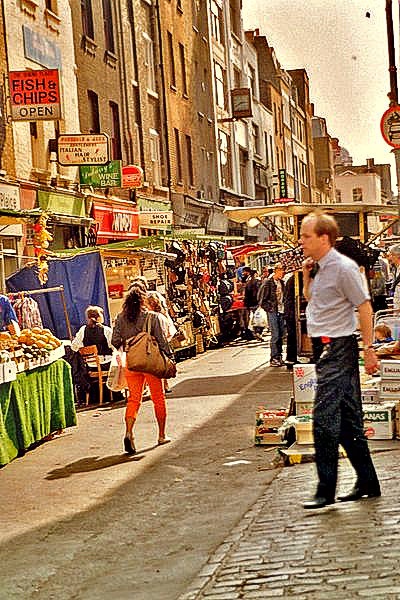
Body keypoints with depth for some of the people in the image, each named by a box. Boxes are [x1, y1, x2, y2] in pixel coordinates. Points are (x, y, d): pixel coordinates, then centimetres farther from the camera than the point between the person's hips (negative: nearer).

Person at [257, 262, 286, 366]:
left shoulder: (281, 282, 14)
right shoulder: (267, 282, -8)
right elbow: (261, 299, -8)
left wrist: (284, 309, 13)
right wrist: (269, 309, -8)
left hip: (281, 312, 7)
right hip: (273, 312, -7)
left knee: (281, 335, 7)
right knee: (275, 335, -9)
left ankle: (279, 357, 15)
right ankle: (273, 359, -5)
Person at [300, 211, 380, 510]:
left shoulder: (343, 267, -14)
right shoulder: (319, 268, 12)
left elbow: (365, 307, -14)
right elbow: (310, 300, 28)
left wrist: (369, 348, -16)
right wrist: (307, 277, 10)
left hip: (337, 347, -9)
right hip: (324, 347, 9)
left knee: (324, 419, -10)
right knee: (348, 418, 13)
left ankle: (326, 490, -4)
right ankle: (367, 482, 21)